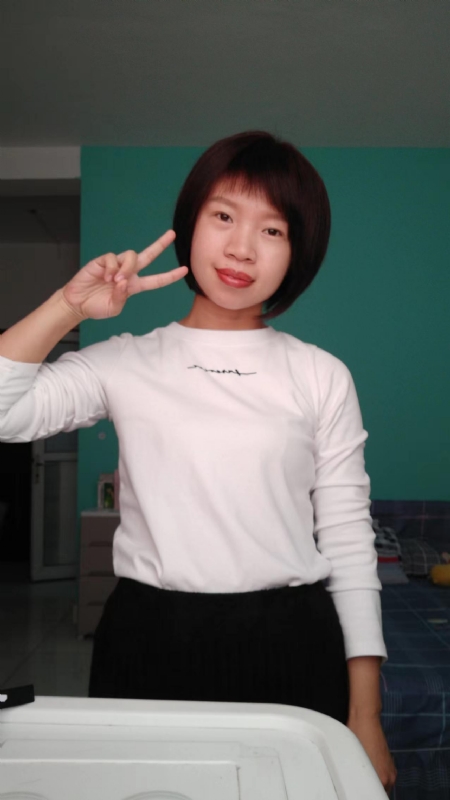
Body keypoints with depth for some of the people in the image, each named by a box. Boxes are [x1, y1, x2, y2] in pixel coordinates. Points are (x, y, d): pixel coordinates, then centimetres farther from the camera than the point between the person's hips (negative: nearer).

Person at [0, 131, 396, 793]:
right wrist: (70, 305, -9)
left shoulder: (322, 377, 2)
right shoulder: (126, 363, 3)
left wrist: (365, 714, -1)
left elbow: (348, 539, 1)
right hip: (147, 640, 0)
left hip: (290, 645, 1)